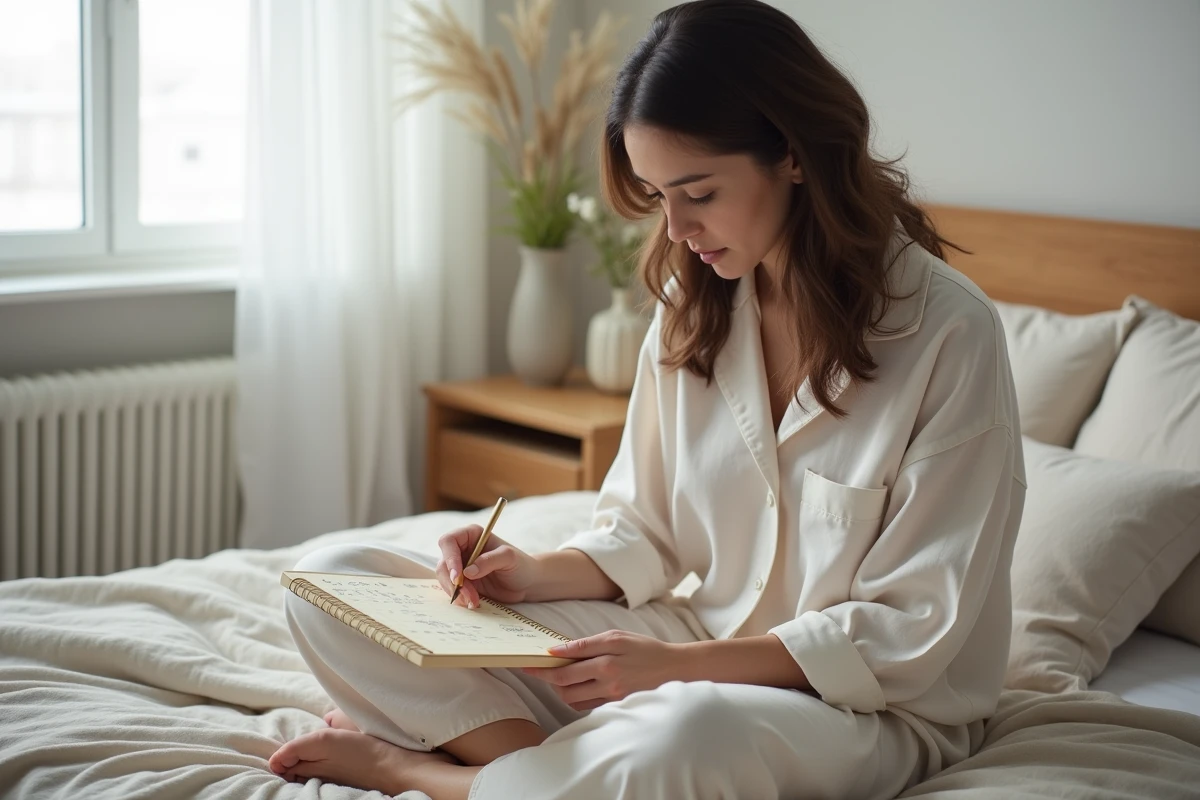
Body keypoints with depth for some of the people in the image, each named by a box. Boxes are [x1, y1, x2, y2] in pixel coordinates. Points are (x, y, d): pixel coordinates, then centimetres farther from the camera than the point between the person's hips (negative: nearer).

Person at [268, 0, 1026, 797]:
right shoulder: (692, 305, 2)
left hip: (873, 706, -5)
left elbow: (909, 633, -15)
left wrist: (681, 664, -22)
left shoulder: (950, 331, -17)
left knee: (686, 733, -42)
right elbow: (645, 531, 9)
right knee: (334, 581, -6)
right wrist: (543, 574, -12)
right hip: (695, 646, 5)